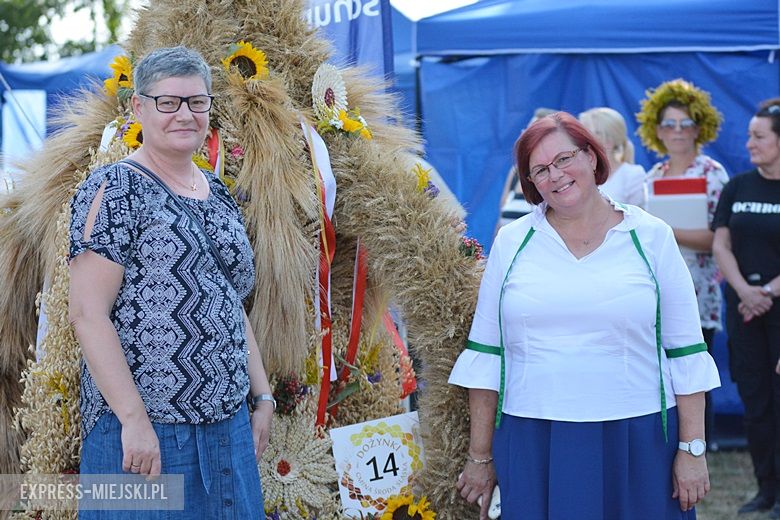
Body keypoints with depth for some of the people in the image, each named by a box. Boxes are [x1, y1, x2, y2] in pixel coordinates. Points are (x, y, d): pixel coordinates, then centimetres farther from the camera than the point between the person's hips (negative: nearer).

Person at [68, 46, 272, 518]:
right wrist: (134, 421, -19)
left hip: (229, 424, 7)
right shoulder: (115, 191, -9)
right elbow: (88, 314, -15)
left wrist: (262, 396, 14)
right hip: (144, 431, -7)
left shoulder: (217, 193, 14)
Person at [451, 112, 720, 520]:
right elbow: (485, 355, 9)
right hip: (531, 449, 1)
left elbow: (686, 354, 3)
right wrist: (479, 456, 8)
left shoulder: (650, 238, 4)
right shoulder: (512, 242, 7)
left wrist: (692, 450, -1)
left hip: (638, 444, -1)